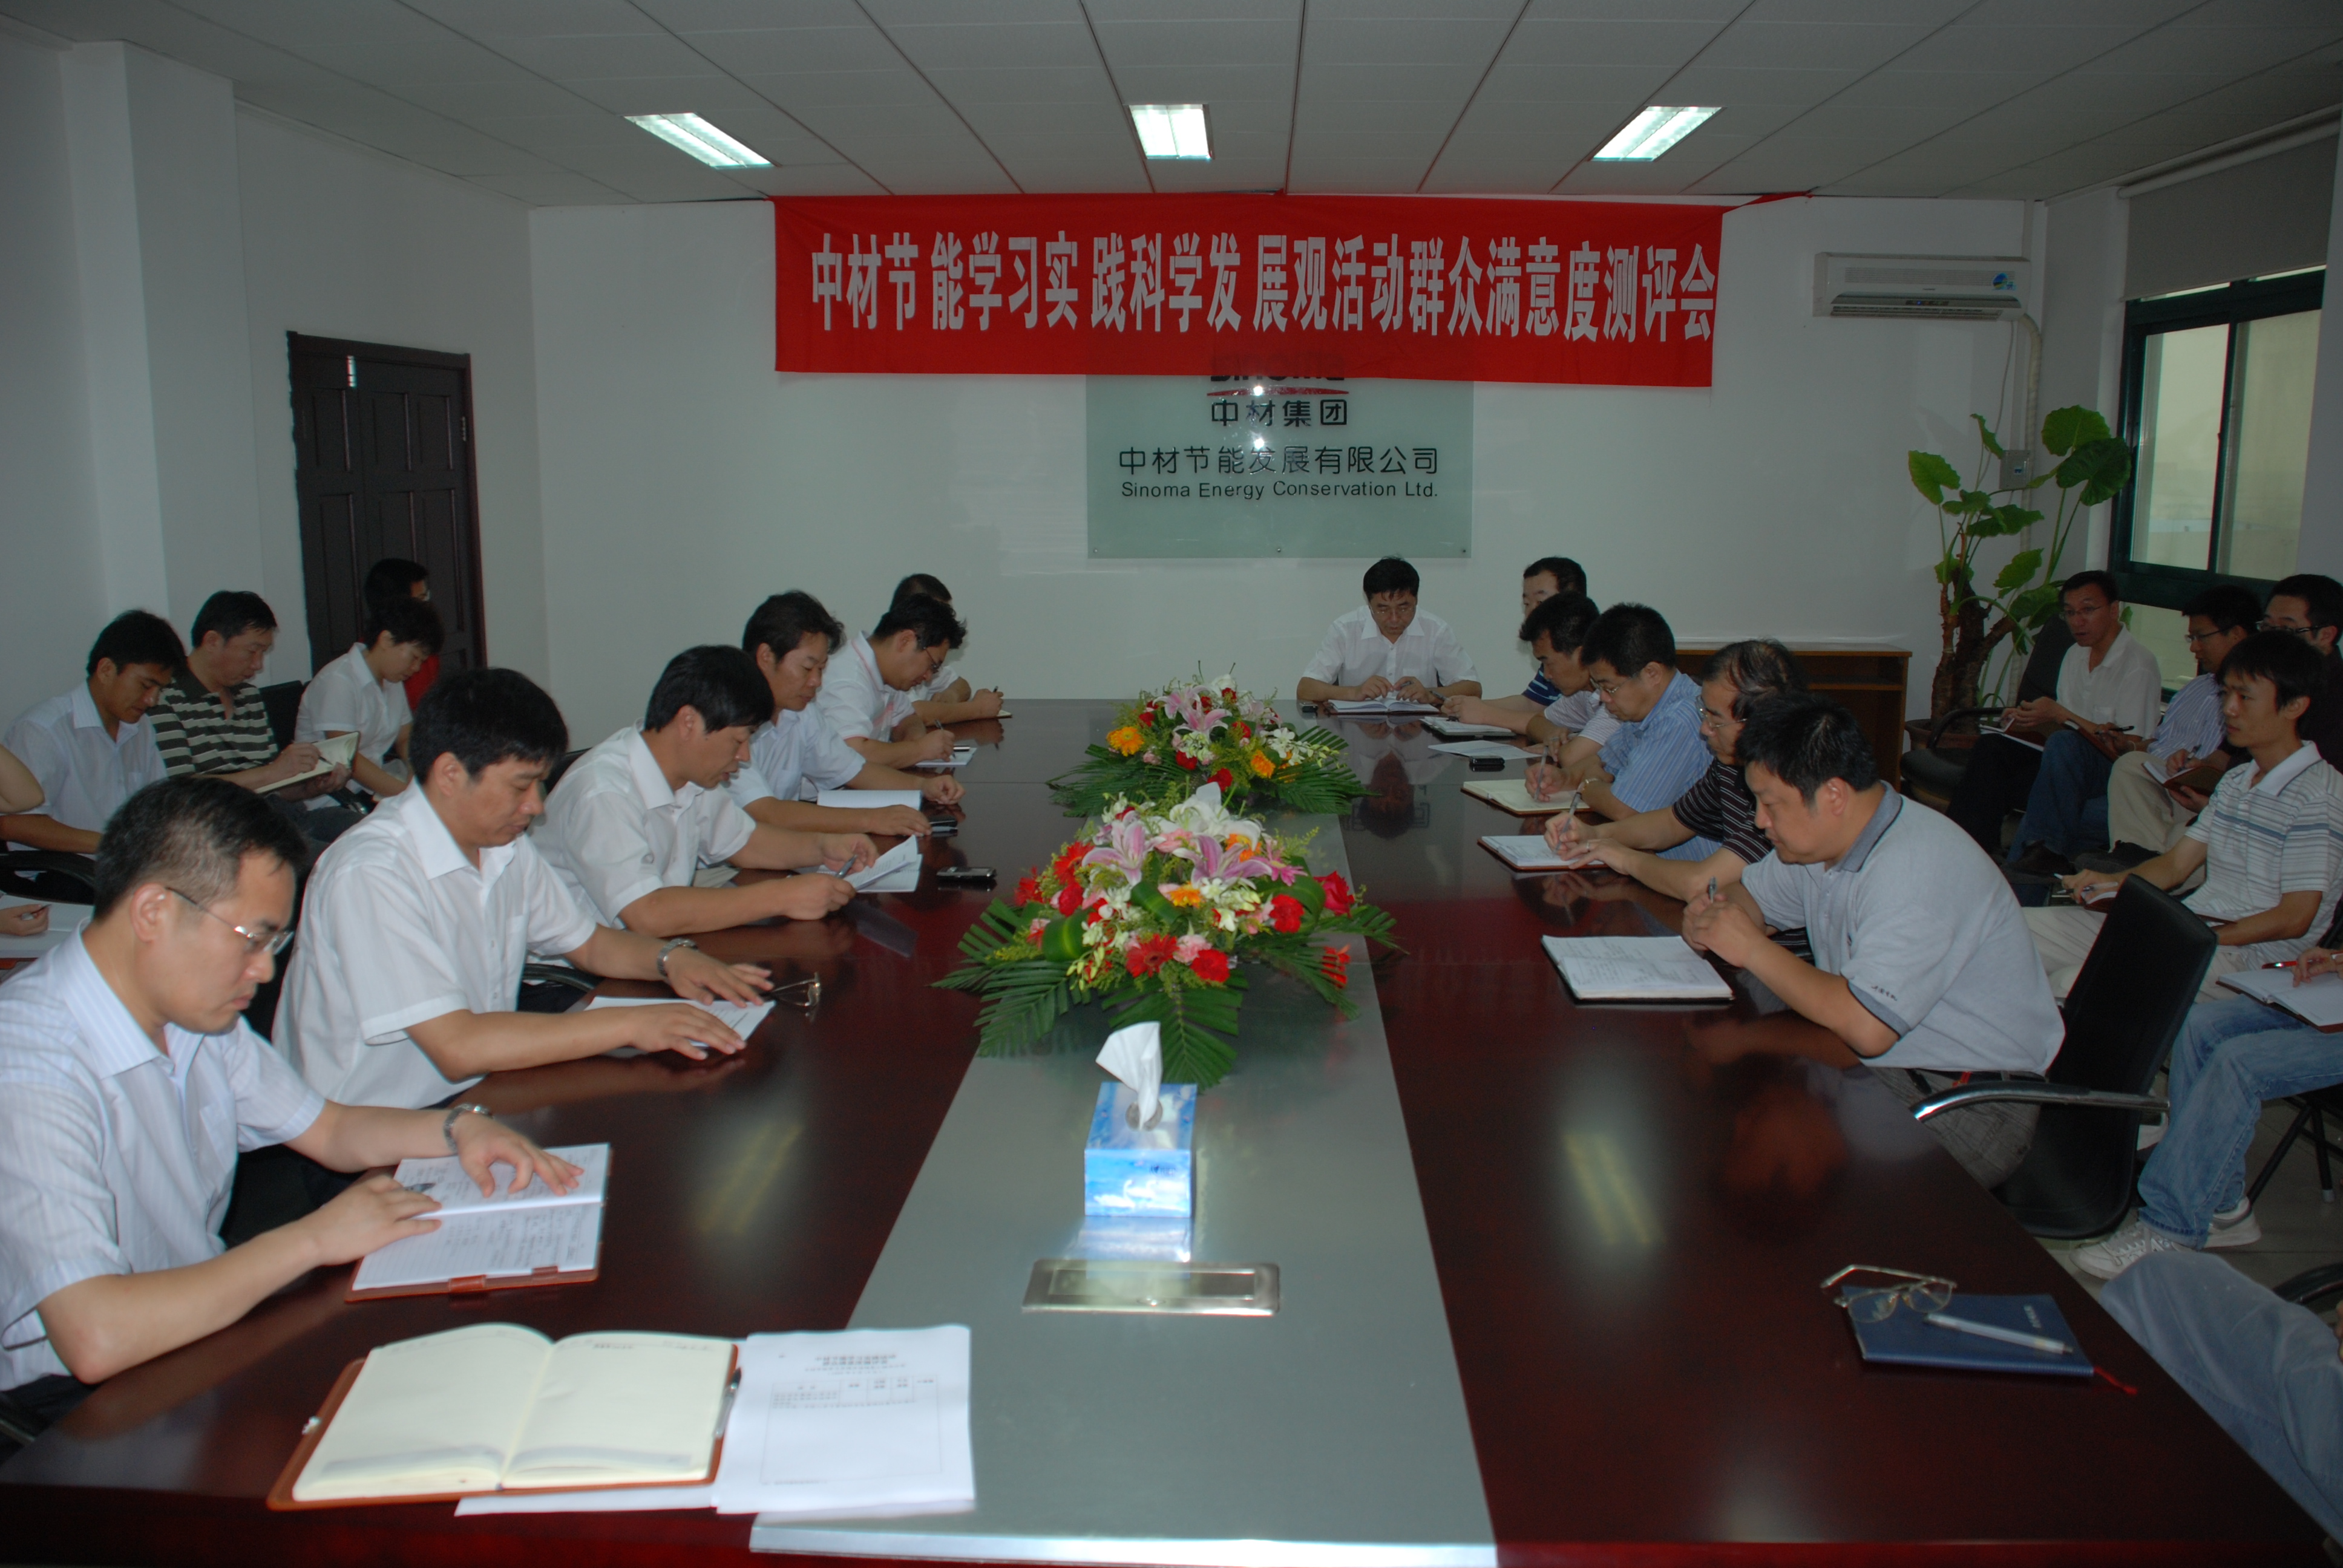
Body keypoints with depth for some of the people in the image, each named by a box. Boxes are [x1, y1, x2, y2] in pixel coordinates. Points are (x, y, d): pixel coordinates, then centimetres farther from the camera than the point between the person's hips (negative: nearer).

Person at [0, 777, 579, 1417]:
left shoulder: (196, 1015, 1)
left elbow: (328, 1128, 15)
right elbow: (96, 1339, -36)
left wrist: (457, 1127, -4)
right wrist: (311, 1239, -25)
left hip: (198, 1314, 8)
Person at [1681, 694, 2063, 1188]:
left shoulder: (1914, 870, -27)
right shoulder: (1822, 839, 2)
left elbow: (1866, 1027, -35)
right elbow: (1752, 893, 20)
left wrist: (1754, 949, -24)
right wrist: (1711, 915, -4)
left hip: (1972, 1106, -9)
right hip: (1884, 1065, 9)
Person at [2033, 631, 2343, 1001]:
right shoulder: (2235, 781, 18)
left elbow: (2294, 919, -15)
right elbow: (2177, 863, 18)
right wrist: (2114, 881, -1)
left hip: (2244, 956, -9)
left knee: (2074, 984, -32)